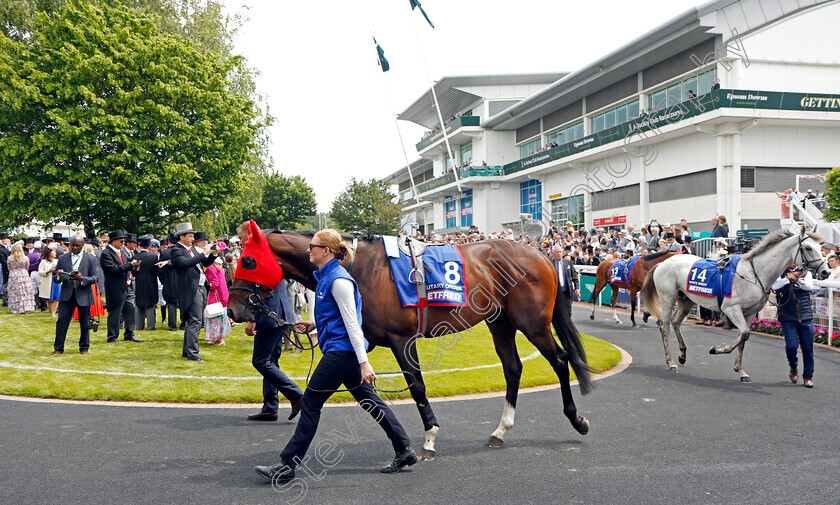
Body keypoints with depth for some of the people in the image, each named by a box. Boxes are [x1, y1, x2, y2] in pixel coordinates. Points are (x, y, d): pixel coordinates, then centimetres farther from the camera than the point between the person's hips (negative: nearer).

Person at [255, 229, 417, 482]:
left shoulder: (339, 280, -16)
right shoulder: (325, 276, 14)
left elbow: (351, 323, -20)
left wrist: (364, 362, -21)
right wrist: (312, 325, 11)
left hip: (342, 351, -11)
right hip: (342, 350, 11)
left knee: (310, 403, -3)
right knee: (369, 401, 14)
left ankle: (287, 466, 6)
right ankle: (404, 451, 20)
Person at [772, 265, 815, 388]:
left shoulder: (805, 273, 8)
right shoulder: (779, 274, 2)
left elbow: (810, 287, -10)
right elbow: (774, 286, -17)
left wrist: (797, 279, -27)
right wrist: (788, 278, -28)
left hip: (806, 318, 2)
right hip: (788, 319, -2)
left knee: (807, 348, 4)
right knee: (792, 346, -13)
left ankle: (808, 376, 21)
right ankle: (793, 367, 18)